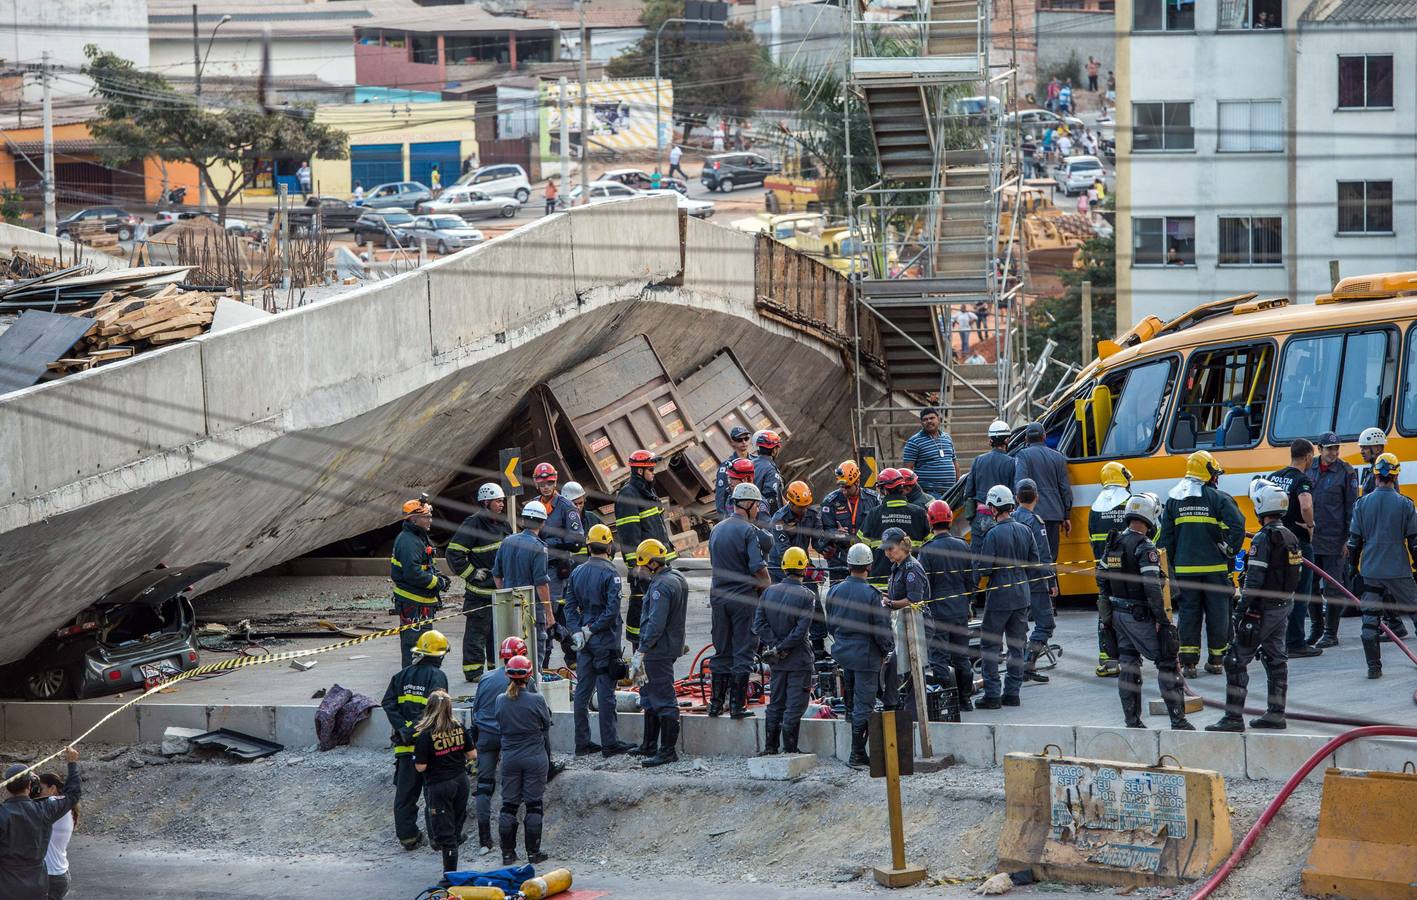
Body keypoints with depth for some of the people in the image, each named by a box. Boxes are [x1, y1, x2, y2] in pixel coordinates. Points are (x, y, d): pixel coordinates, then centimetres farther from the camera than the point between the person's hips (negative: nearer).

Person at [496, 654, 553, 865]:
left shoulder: (501, 701, -6)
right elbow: (547, 725, -2)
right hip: (535, 758, -3)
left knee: (508, 805, 10)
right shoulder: (537, 700, -15)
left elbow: (500, 726, 5)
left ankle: (507, 853, 13)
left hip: (510, 759, 3)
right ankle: (533, 853, 8)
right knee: (534, 805, 5)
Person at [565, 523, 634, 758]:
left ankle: (582, 743, 13)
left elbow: (570, 606, 5)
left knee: (582, 690, 9)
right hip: (605, 641, -6)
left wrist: (577, 631, -2)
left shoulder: (577, 573, 6)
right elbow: (612, 610, -19)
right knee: (605, 692, -2)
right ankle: (610, 743, 2)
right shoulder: (609, 573, -12)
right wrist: (591, 629, -12)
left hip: (584, 642, 6)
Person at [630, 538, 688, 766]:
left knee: (663, 700, -8)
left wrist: (641, 652, -21)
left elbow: (655, 624, -25)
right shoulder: (677, 579, 12)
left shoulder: (660, 586, -20)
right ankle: (649, 745, 29)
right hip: (673, 646, 11)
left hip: (659, 651, -11)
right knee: (649, 696, 20)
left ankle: (668, 751, -7)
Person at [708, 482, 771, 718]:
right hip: (743, 598, -6)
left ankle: (716, 703, 15)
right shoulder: (748, 530, -11)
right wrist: (767, 585, 0)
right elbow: (758, 567, -19)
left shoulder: (716, 530, 10)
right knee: (742, 652, 0)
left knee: (722, 652, 14)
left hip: (718, 597, 6)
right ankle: (737, 705, -2)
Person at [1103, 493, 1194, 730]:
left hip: (1118, 613, 8)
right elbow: (1152, 588, -23)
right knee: (1167, 664, -1)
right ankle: (1178, 721, -3)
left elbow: (1104, 578, 12)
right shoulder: (1145, 548, -18)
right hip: (1141, 616, -8)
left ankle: (1132, 721, 14)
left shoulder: (1113, 544, 7)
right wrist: (1162, 619, -18)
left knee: (1128, 666, 12)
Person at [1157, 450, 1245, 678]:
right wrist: (1229, 552, -3)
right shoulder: (1219, 498, -7)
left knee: (1188, 612, 7)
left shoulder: (1173, 501, 6)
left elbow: (1165, 538, 7)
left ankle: (1188, 662, 2)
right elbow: (1237, 527, -18)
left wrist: (1169, 566, 14)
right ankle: (1216, 661, 13)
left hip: (1185, 569, 3)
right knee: (1217, 612, 8)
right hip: (1215, 568, -3)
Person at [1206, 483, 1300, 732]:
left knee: (1236, 660, -5)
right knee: (1275, 659, 14)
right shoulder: (1291, 538, 9)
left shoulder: (1264, 538, -17)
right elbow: (1296, 576, 15)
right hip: (1283, 608, 9)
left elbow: (1254, 580, -20)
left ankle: (1233, 717, -7)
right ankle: (1276, 714, 16)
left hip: (1262, 609, -9)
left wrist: (1241, 609, -16)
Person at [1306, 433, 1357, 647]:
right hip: (1309, 539, 4)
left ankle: (1331, 634, 5)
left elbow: (1351, 507, -3)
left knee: (1332, 587, -2)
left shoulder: (1346, 472, -4)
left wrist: (1350, 539, -8)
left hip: (1333, 540, -4)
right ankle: (1315, 630, 22)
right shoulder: (1308, 469, 7)